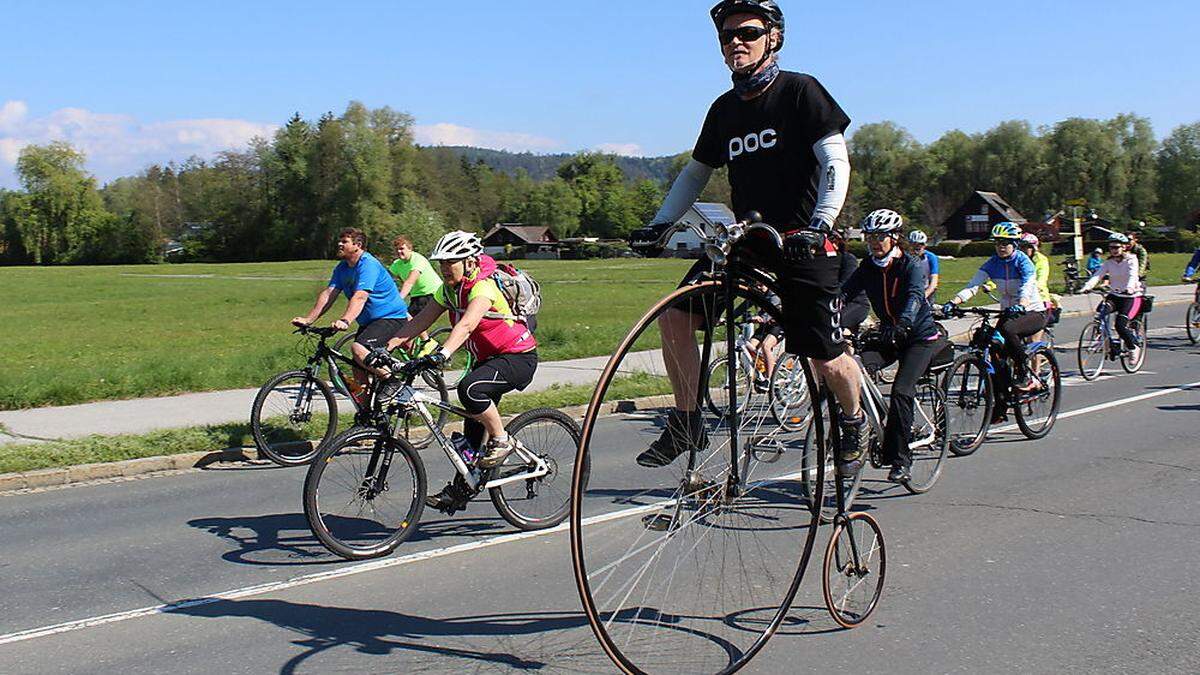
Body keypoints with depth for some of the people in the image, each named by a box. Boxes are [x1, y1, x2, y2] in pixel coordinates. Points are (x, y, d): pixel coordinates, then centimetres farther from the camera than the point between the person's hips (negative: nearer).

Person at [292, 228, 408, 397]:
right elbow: (328, 294, 1)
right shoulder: (342, 268, 7)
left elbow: (360, 296, -32)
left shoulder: (368, 264, -19)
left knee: (359, 349, -31)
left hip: (391, 317, -9)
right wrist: (308, 319, -10)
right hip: (369, 320, 9)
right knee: (359, 377, 5)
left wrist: (345, 321, -46)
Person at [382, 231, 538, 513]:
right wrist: (391, 345, -16)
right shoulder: (449, 289, 1)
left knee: (469, 388, -33)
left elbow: (466, 325, -40)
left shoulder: (485, 288, -25)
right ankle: (459, 490, 19)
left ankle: (503, 441, -12)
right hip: (488, 358, 9)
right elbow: (421, 320, -4)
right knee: (473, 424, 8)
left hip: (518, 357, -9)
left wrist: (442, 354, -53)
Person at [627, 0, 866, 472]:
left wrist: (820, 225, -26)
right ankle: (687, 424, 0)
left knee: (826, 360, -3)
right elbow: (695, 173, 19)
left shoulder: (800, 91, -6)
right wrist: (659, 226, 6)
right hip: (745, 241, 5)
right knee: (674, 316, -13)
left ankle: (854, 421, 29)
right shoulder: (724, 109, 10)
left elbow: (836, 161, -12)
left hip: (802, 243, -5)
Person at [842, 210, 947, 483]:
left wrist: (902, 323, -53)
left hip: (920, 338, -5)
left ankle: (900, 460, -13)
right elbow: (844, 293, -11)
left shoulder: (912, 265, -14)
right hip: (889, 337, 5)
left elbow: (915, 296, -33)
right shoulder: (868, 268, 1)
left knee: (901, 391, -23)